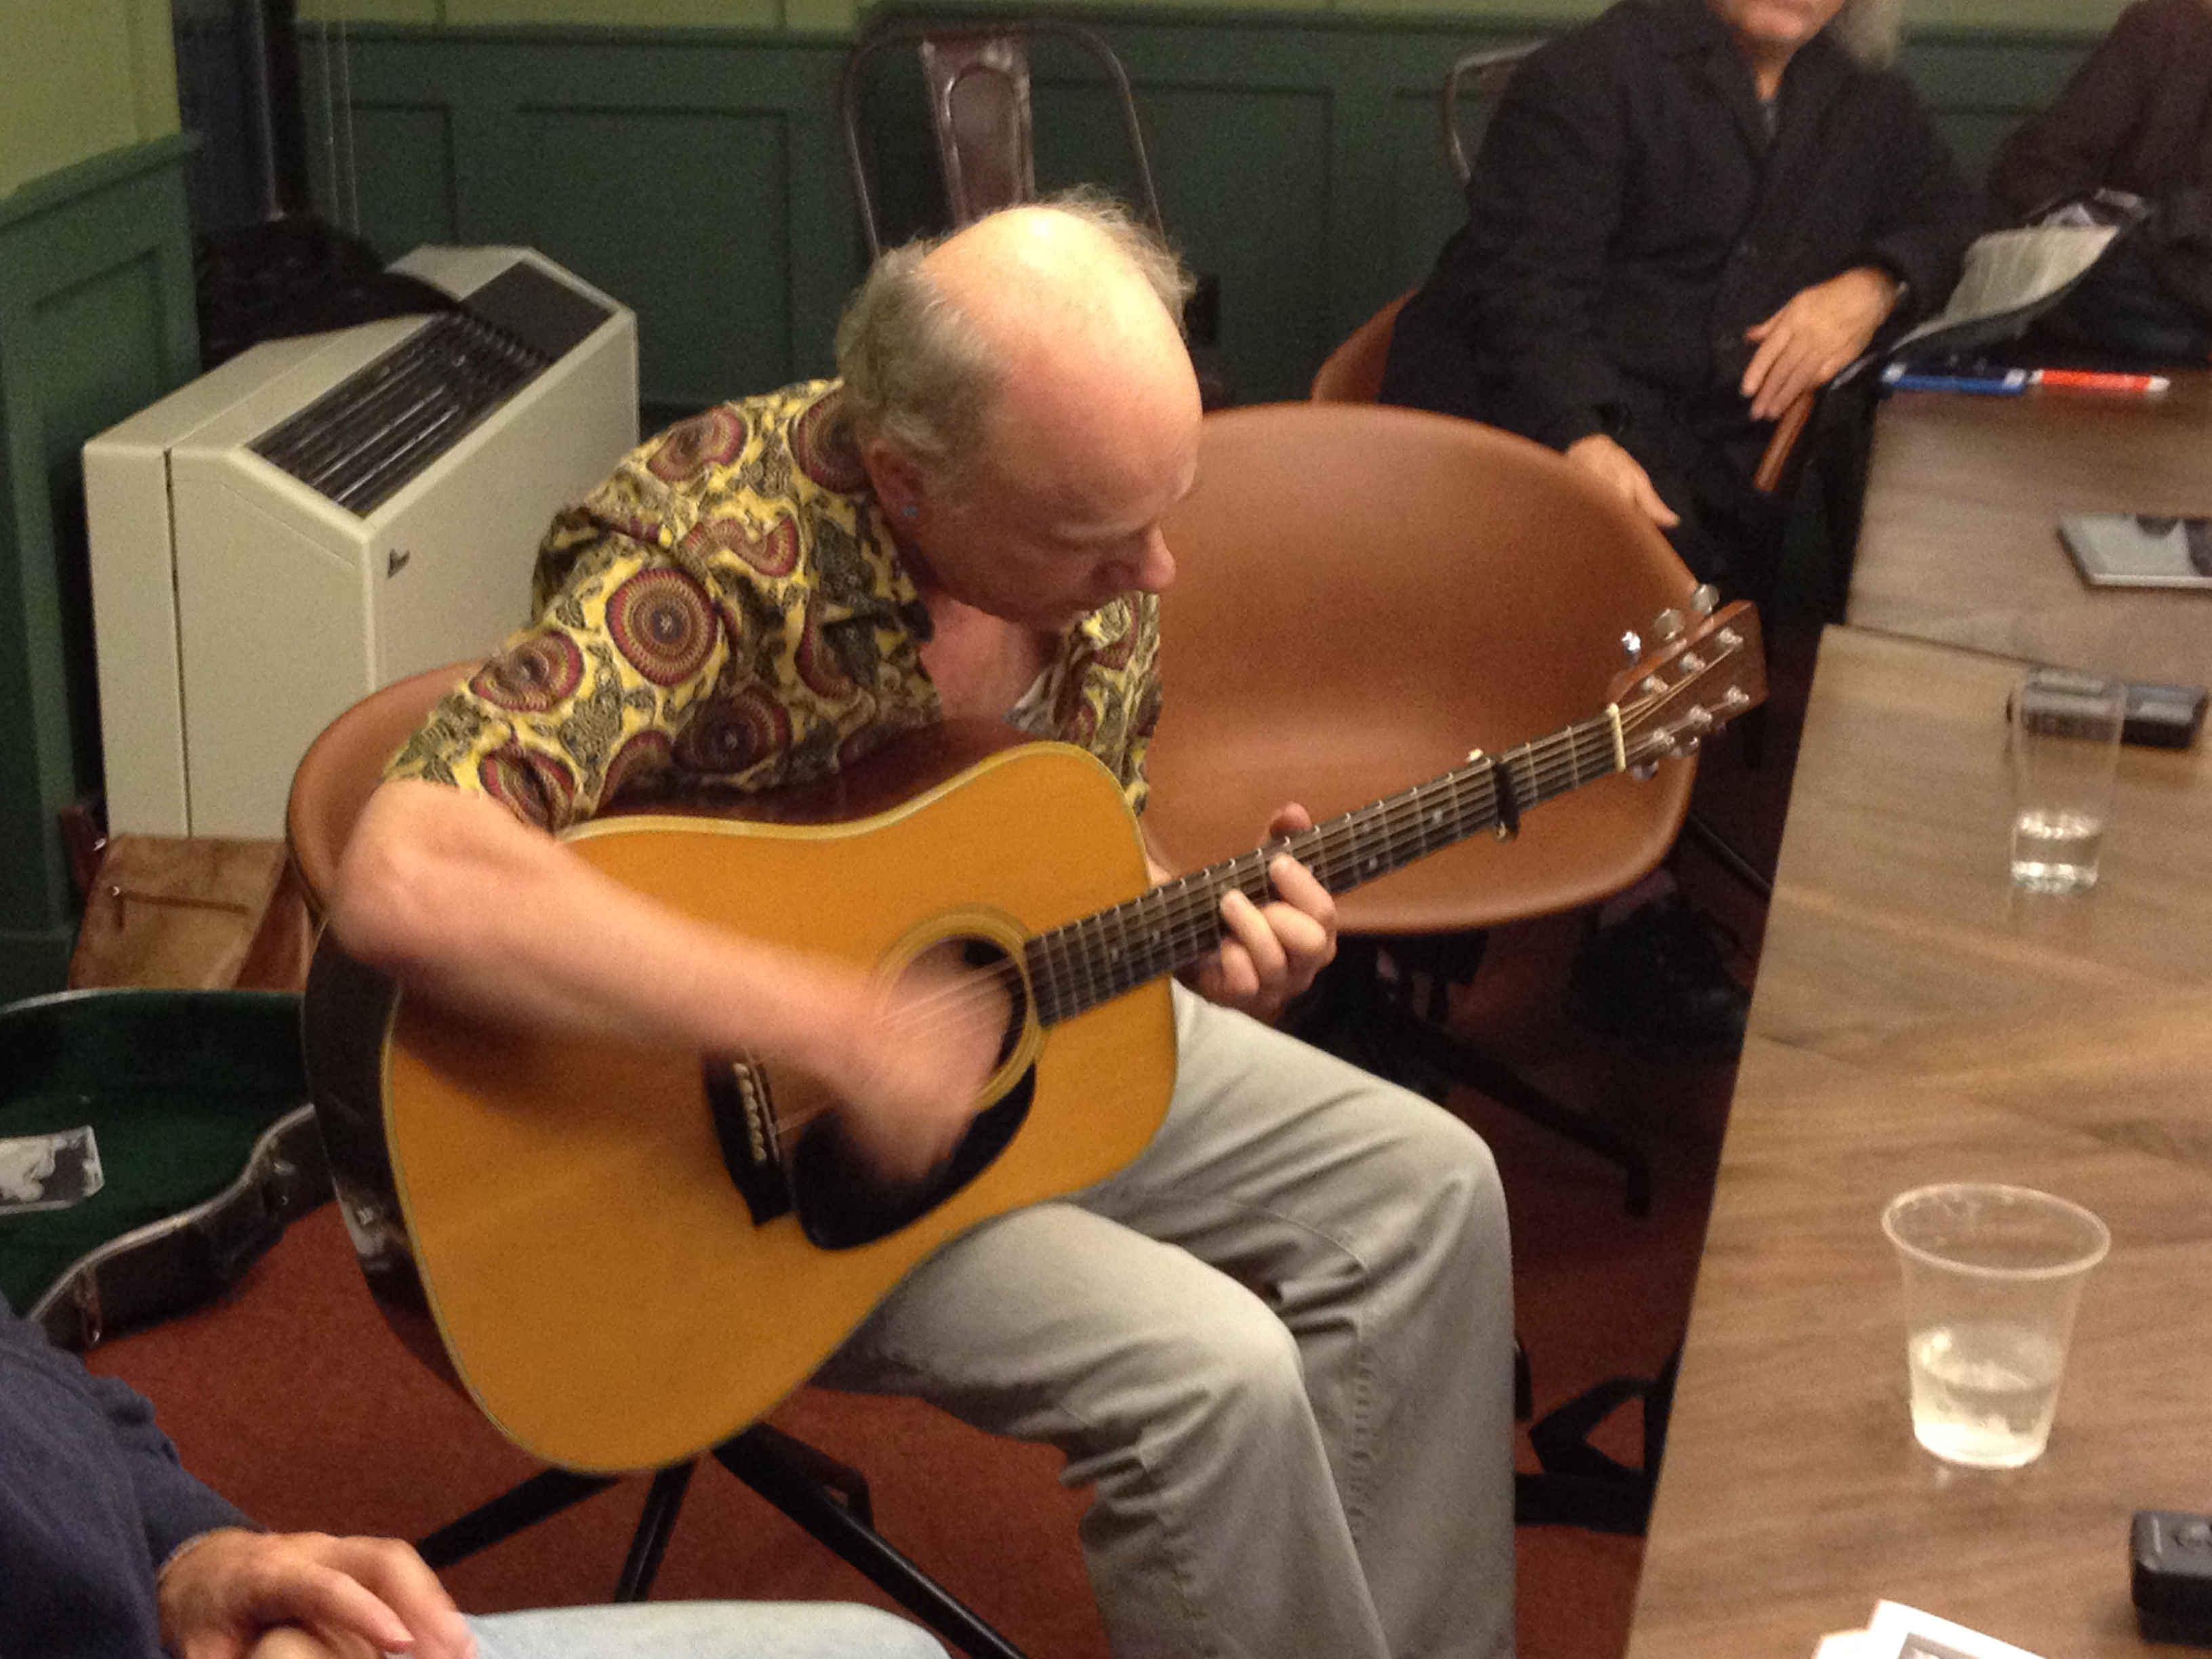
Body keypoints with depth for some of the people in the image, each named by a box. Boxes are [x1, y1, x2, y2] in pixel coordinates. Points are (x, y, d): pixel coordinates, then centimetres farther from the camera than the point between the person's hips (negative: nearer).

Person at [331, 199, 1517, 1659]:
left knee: (1423, 1187, 4)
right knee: (1212, 1371, -22)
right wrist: (834, 1024, -42)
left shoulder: (1097, 535, -8)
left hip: (1015, 1020, 8)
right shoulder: (715, 551, -32)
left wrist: (1201, 930, -14)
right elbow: (404, 883, -45)